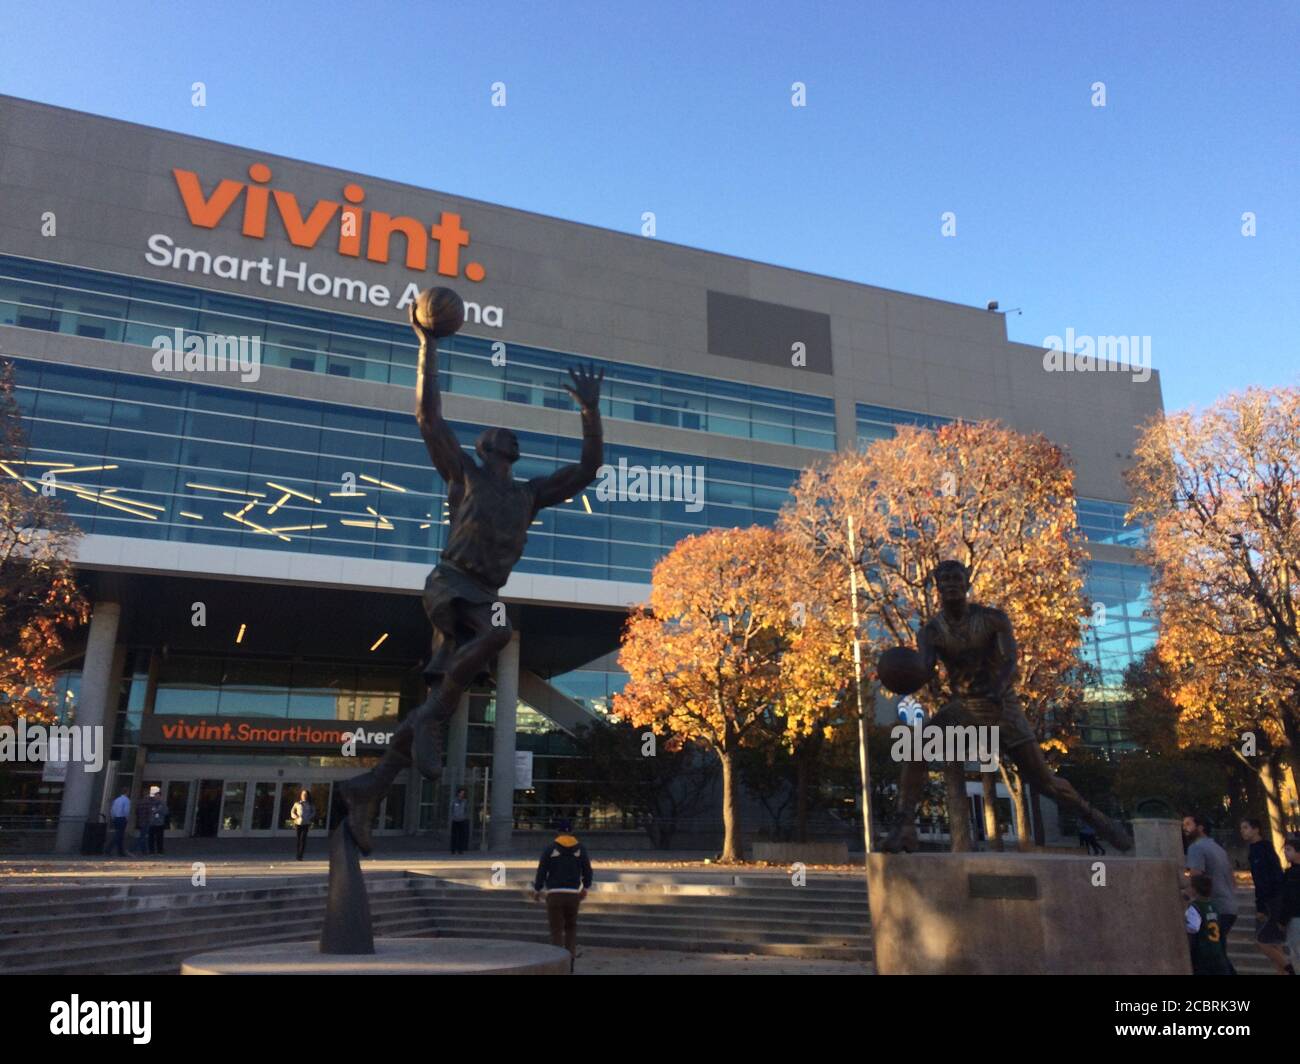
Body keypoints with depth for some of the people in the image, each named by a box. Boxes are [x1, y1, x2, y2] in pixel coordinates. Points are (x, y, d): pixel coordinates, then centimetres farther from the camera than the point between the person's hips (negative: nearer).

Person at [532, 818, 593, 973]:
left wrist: (537, 891, 12)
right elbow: (588, 871, 7)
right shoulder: (581, 849, 4)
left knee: (557, 930, 4)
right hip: (573, 894, 2)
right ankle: (570, 959, 9)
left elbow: (541, 872, -4)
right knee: (571, 928, 20)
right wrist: (585, 888, 25)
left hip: (554, 894, -2)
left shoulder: (550, 849, -3)